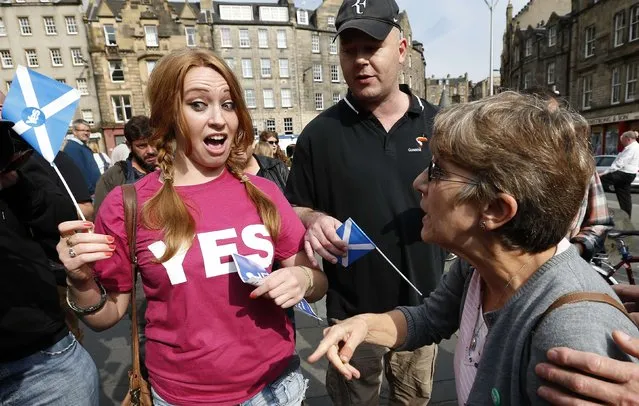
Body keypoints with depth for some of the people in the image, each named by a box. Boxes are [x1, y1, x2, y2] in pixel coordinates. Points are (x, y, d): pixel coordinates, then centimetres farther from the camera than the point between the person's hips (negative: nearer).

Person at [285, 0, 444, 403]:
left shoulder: (438, 123, -3)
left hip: (423, 305, 2)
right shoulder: (320, 133, -8)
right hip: (352, 311, -1)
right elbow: (294, 210, -1)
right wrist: (313, 220, -23)